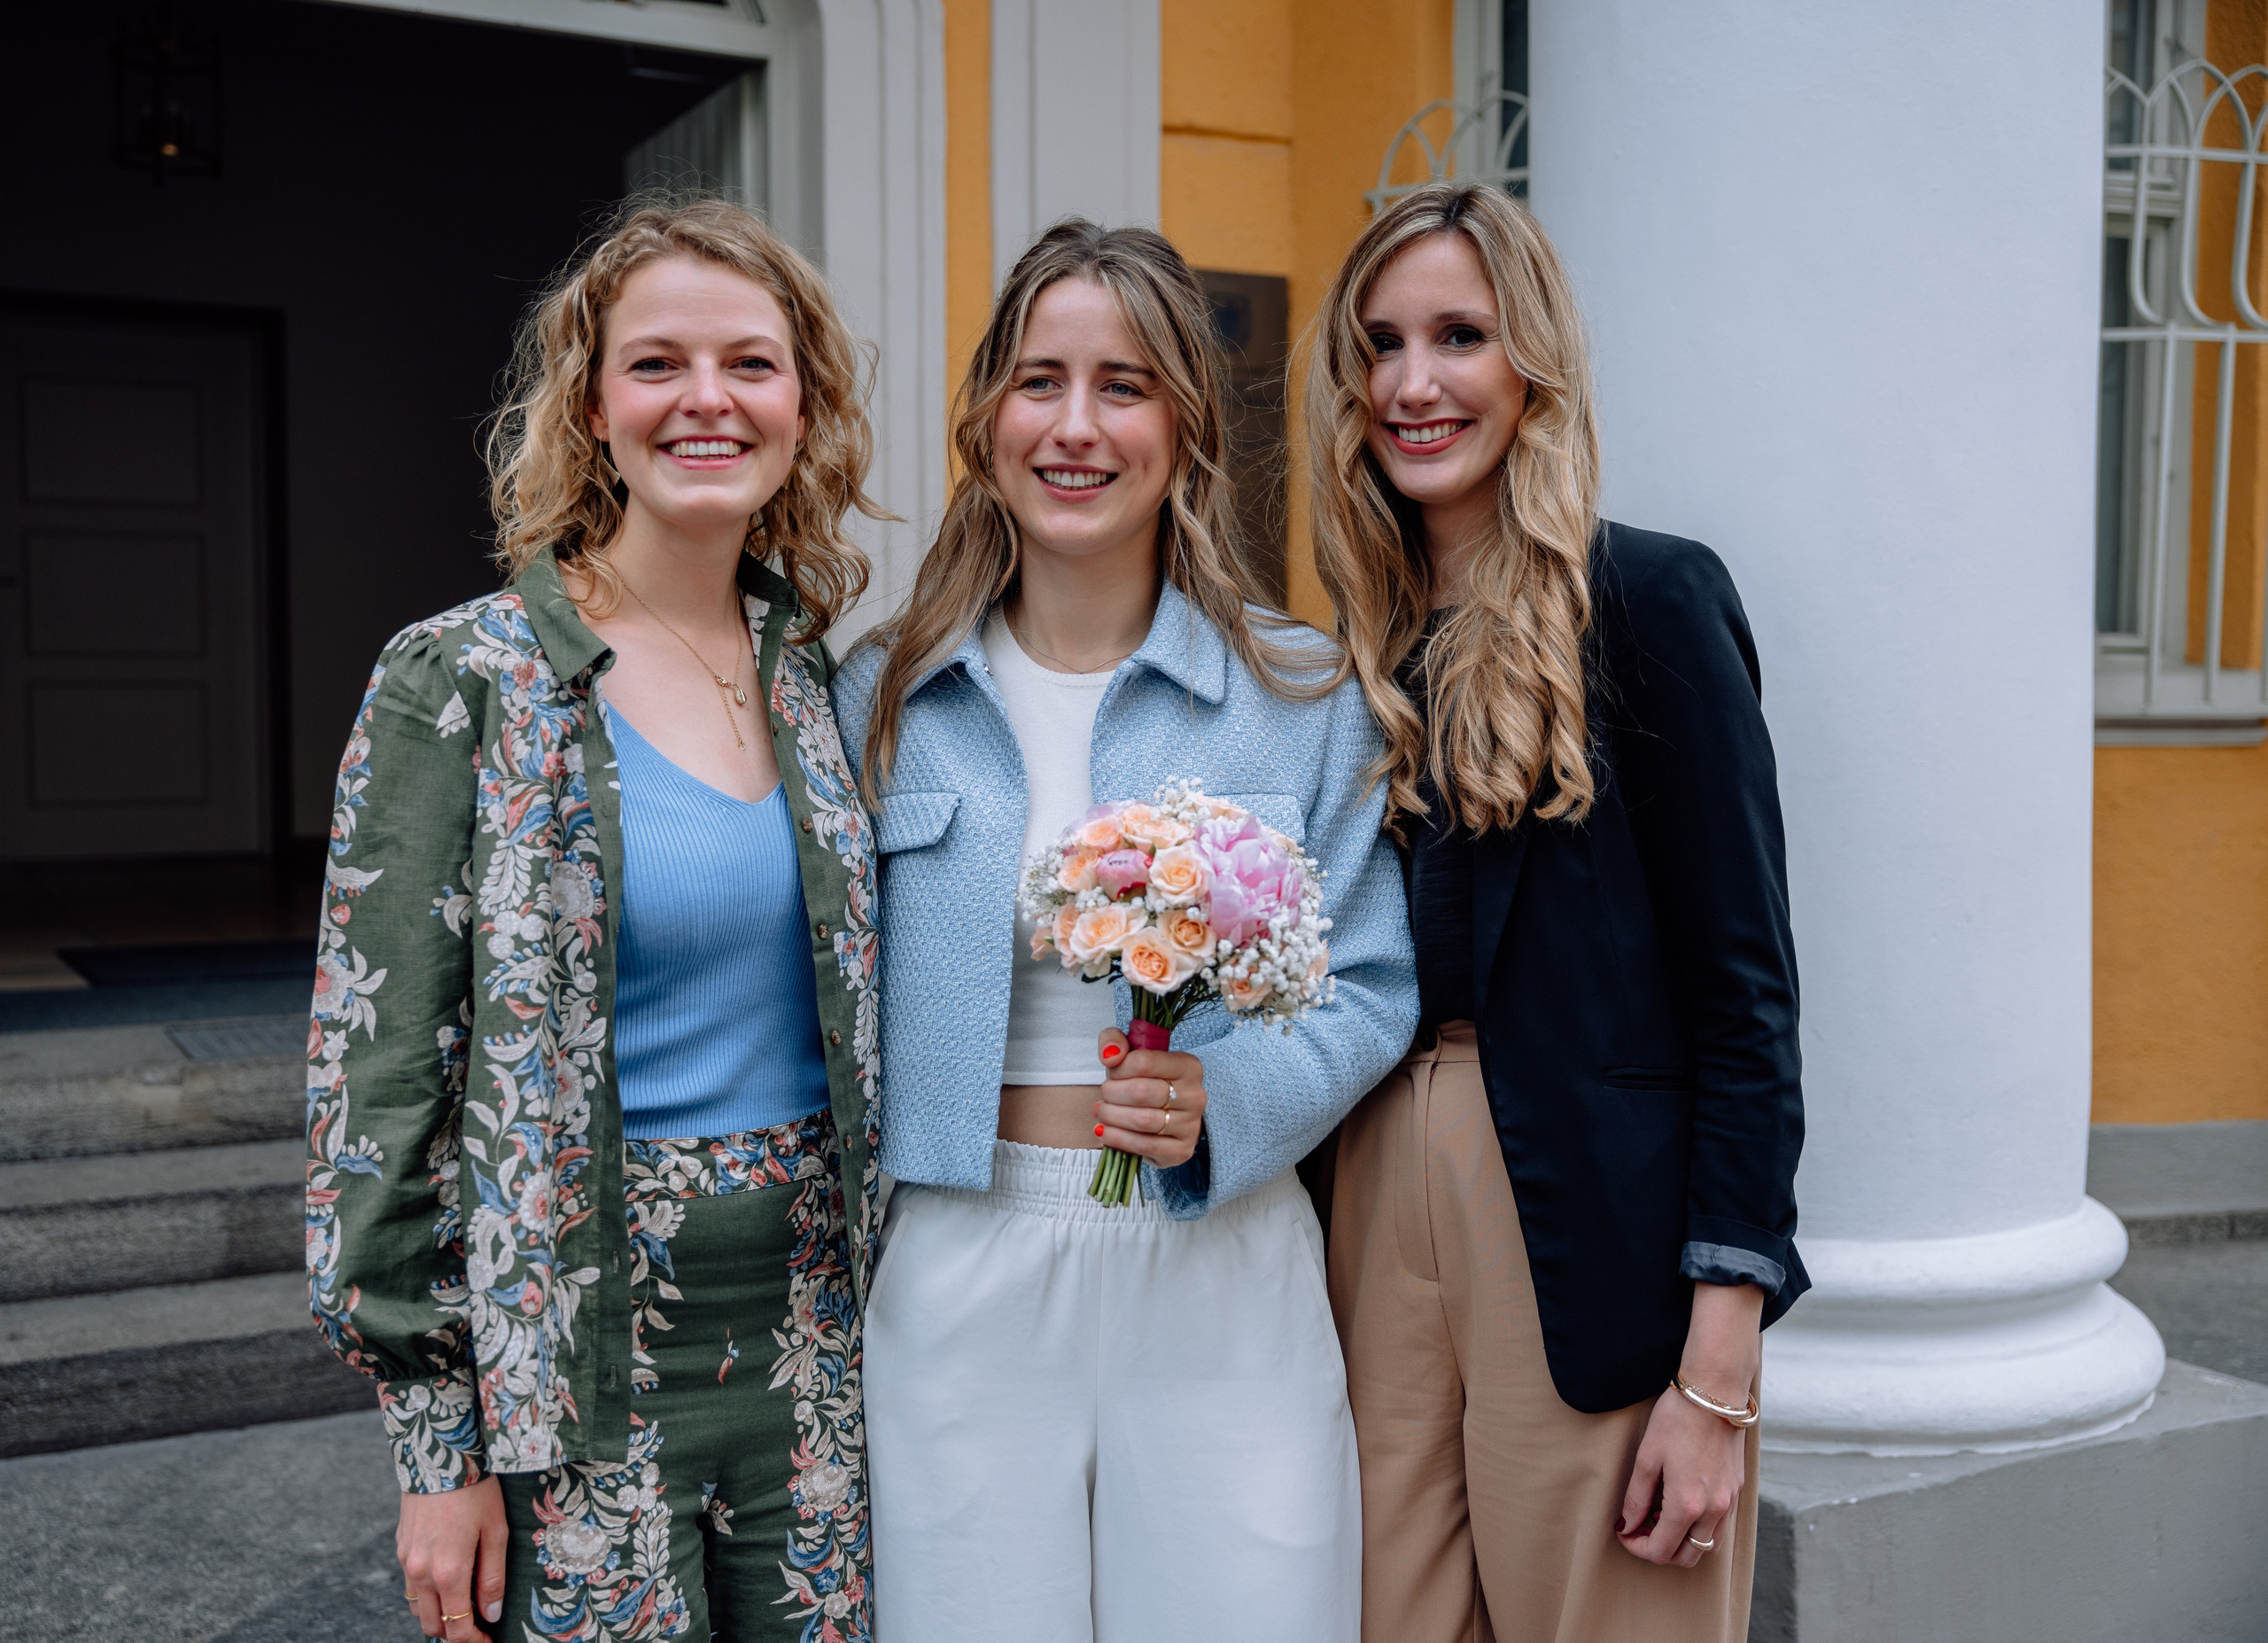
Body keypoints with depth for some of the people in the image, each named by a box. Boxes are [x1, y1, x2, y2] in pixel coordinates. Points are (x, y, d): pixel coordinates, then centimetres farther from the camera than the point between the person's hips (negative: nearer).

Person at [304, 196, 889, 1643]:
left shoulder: (820, 667, 4)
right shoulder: (462, 683, -10)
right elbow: (379, 1069, -9)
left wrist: (892, 1313, 11)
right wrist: (437, 1441, -10)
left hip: (810, 1327, 4)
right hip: (580, 1344, -4)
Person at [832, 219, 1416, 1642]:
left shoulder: (1304, 692, 0)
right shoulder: (881, 699, 3)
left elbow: (1373, 984, 1)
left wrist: (1225, 1100, -17)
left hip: (1222, 1272, 0)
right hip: (958, 1277, 1)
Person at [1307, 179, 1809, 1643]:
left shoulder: (1647, 600, -7)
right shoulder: (1370, 636, 10)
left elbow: (1744, 986, -11)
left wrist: (1718, 1373, -14)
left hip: (1594, 1240, -5)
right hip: (1382, 1208, 5)